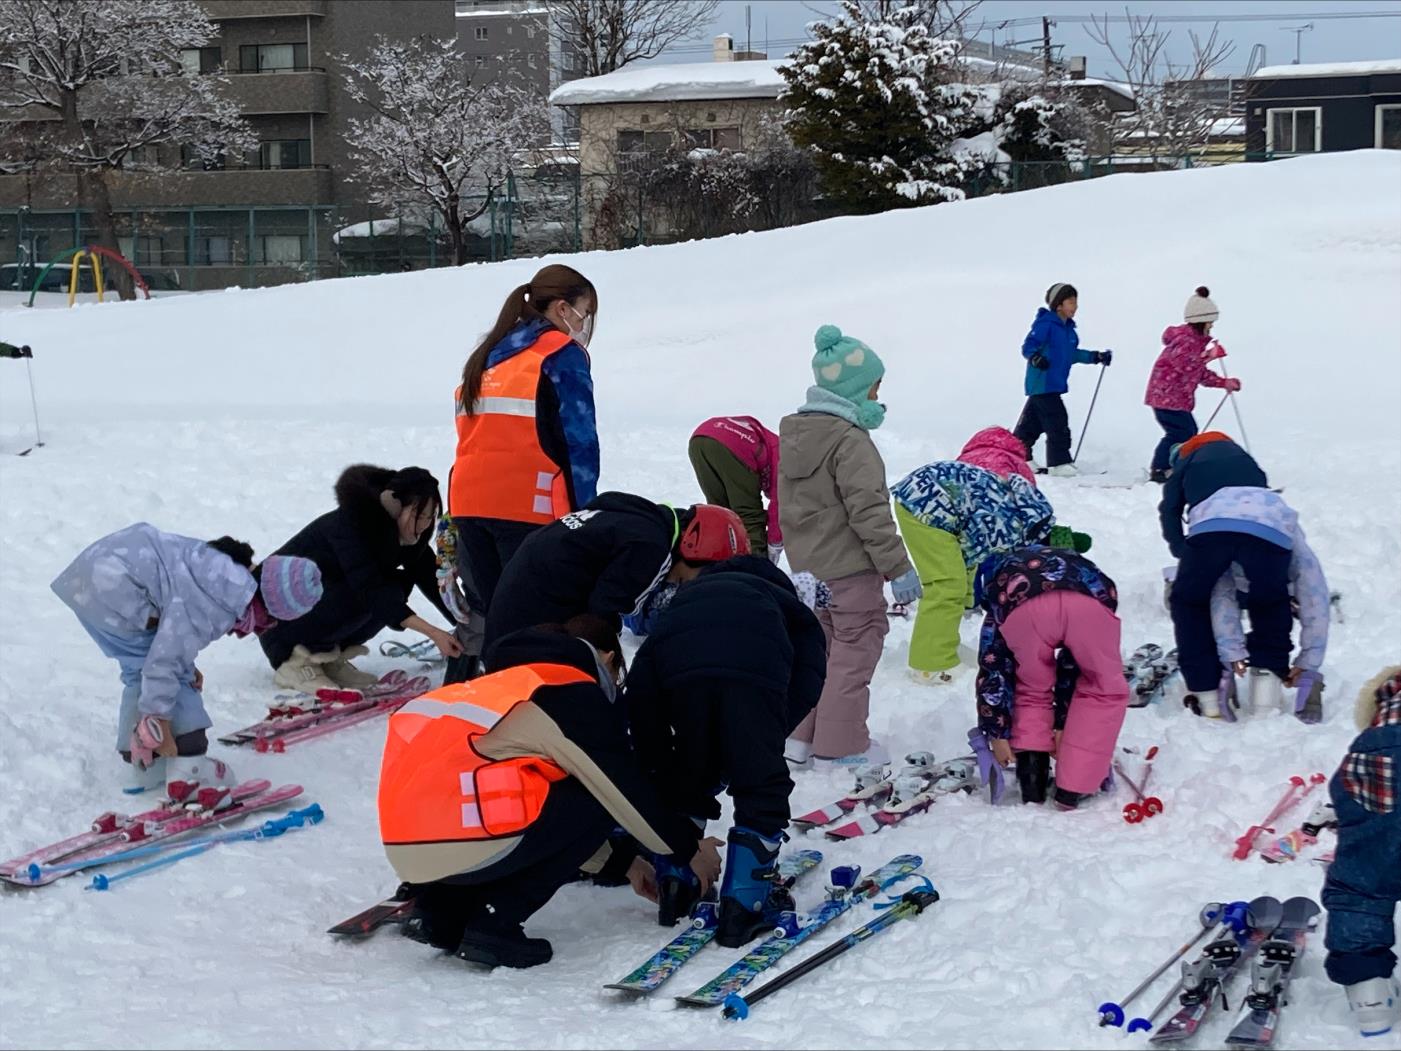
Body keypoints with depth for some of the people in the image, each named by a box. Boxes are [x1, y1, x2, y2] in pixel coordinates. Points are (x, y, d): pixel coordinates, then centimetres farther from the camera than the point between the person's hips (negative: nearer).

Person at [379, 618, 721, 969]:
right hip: (458, 848, -9)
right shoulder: (576, 694, 2)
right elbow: (629, 792, 5)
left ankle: (439, 911, 13)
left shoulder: (506, 684, 28)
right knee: (597, 801, 6)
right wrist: (690, 849, 22)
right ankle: (495, 922, -1)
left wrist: (621, 863, 41)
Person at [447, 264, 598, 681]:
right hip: (529, 506, -7)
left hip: (469, 502, 7)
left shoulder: (489, 354, 19)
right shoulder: (561, 353, -3)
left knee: (484, 610, 15)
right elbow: (579, 440, -9)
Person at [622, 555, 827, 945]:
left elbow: (641, 687, 27)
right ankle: (743, 906, 8)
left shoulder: (685, 596, 44)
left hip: (678, 664, 3)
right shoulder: (794, 611, 41)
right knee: (761, 786, 11)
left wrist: (658, 766, 28)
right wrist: (768, 737, 18)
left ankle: (675, 884, 25)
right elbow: (806, 684, 17)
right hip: (754, 666, -2)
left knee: (686, 778, 26)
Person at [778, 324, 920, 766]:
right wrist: (898, 566, -17)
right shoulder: (851, 440, -19)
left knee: (819, 644, 19)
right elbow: (869, 511, -22)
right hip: (851, 565, -9)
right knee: (854, 649, 1)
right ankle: (842, 744, 4)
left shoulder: (792, 431, 8)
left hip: (808, 564, 9)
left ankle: (804, 735, 24)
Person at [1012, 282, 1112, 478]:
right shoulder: (1045, 324, -14)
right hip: (1043, 383, -9)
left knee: (1031, 423, 16)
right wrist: (1035, 357, -41)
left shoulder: (1068, 328, 14)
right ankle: (1060, 463, -8)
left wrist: (1096, 357, 24)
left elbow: (1071, 354, 26)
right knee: (1057, 424, -11)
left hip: (1054, 384, 9)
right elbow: (1028, 346, -20)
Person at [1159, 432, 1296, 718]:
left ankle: (1206, 696, 15)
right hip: (1271, 524, 2)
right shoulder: (1244, 458, 41)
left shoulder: (1188, 459, 34)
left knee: (1188, 600, 18)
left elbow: (1170, 510, 26)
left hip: (1214, 523, -2)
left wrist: (1182, 550, 35)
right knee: (1270, 603, 26)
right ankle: (1267, 676, 14)